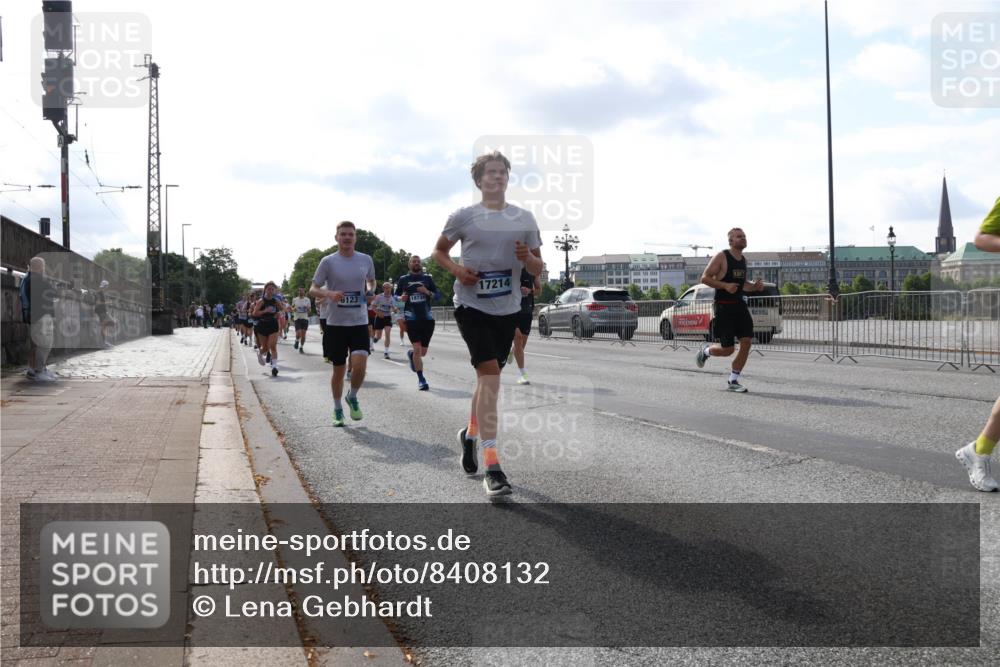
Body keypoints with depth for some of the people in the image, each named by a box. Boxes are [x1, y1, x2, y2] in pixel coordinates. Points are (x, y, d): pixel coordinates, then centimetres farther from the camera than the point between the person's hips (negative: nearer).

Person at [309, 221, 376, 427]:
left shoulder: (366, 260, 4)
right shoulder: (328, 262, -4)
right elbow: (313, 289, -2)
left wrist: (370, 291, 0)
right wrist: (329, 294, -22)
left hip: (359, 323, 1)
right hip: (336, 324, -1)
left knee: (359, 365, -16)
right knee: (338, 369, 6)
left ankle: (353, 398, 13)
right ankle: (338, 409, 26)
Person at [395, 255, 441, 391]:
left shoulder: (427, 278, 9)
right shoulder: (403, 279, 7)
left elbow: (439, 295, 8)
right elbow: (395, 296, 14)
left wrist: (428, 292, -12)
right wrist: (401, 298, -8)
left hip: (427, 318, 2)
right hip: (411, 319, -2)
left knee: (423, 352, 9)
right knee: (417, 349, -13)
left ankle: (411, 353, 44)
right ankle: (421, 379, -3)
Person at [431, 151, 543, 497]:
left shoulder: (525, 218, 5)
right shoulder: (463, 217, -2)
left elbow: (538, 269, 9)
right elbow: (439, 251, 11)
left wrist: (527, 257, -15)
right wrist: (456, 269, -9)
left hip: (507, 308, 4)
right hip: (471, 305, -4)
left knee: (488, 377, 16)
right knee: (490, 375, -17)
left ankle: (470, 433, 43)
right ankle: (492, 467, -18)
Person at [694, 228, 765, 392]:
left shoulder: (743, 260, 13)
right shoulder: (721, 257, -9)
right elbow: (705, 278, -12)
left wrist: (754, 286, 5)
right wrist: (725, 285, -23)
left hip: (740, 305, 7)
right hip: (724, 306, -7)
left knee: (746, 343, -4)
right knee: (727, 350, -5)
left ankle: (733, 381, 8)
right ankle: (705, 351, 28)